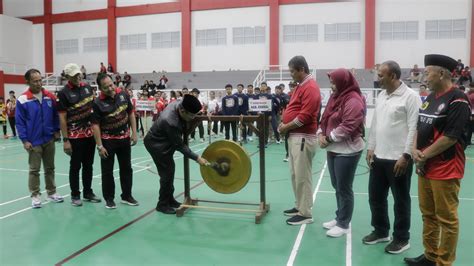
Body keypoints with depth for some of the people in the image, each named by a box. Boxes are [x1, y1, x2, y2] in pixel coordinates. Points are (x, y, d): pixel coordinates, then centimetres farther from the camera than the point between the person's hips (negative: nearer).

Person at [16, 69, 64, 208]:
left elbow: (56, 115, 9)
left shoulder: (50, 97, -1)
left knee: (50, 168, 14)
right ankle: (35, 195, 18)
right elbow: (19, 122, -7)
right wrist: (24, 140, -10)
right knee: (34, 170, 7)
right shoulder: (22, 100, -10)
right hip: (33, 142, -3)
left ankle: (51, 192, 26)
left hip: (49, 140, 3)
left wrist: (56, 130, 2)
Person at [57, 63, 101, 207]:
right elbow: (62, 118, -11)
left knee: (88, 165, 14)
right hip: (75, 136, -5)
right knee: (75, 166, 6)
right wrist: (65, 140, -14)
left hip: (90, 133, 5)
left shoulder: (87, 87, 6)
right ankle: (75, 195, 19)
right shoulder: (63, 93, -10)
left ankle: (88, 192, 27)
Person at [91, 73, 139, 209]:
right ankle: (109, 198, 20)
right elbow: (95, 125, -14)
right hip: (108, 140, -4)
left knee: (126, 168, 12)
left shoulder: (123, 95, -6)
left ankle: (127, 195, 26)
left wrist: (134, 133, 2)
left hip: (124, 138, 4)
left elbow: (131, 113, 5)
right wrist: (100, 146, -15)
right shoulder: (98, 103, -17)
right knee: (107, 170, 5)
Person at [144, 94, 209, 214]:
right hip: (156, 144, -9)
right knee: (167, 172, -4)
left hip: (165, 141, 9)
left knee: (170, 169, 14)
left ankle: (169, 199, 28)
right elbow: (179, 145, -27)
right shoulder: (170, 122, -38)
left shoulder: (179, 104, -17)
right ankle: (162, 204, 11)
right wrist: (197, 158, -25)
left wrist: (187, 124, -10)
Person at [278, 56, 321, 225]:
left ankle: (306, 214, 5)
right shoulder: (301, 86, 17)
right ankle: (299, 206, 26)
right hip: (294, 136, 10)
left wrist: (287, 127, -12)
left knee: (302, 176, -4)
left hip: (303, 138, -10)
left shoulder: (310, 87, -15)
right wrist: (285, 124, 6)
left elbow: (305, 115, -22)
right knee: (295, 174, 15)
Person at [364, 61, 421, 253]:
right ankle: (380, 231, 33)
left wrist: (406, 156, -18)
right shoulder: (381, 95, 11)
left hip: (398, 159, -7)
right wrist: (371, 148, 11)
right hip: (378, 157, 7)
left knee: (400, 200, 8)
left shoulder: (410, 96, -12)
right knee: (375, 197, 15)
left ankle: (402, 239, 23)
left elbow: (414, 129, -16)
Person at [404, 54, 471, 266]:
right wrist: (414, 150, -2)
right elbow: (419, 126, 15)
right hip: (424, 167, 8)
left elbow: (450, 137, -19)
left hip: (445, 169, -8)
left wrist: (424, 155, -12)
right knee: (428, 214, 16)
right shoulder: (430, 98, 12)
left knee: (446, 218, 3)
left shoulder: (458, 100, -13)